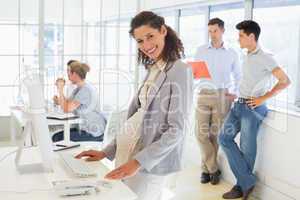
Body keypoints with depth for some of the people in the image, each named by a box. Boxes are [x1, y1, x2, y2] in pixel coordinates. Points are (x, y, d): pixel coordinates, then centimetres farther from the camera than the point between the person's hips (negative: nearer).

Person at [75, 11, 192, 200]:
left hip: (149, 163, -7)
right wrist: (107, 151, 10)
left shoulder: (180, 70, -12)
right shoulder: (154, 69, 13)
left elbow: (177, 129, -18)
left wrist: (138, 162, -23)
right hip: (128, 154, 7)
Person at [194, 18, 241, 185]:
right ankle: (213, 169, 6)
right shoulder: (201, 50, 8)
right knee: (202, 133, -6)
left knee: (215, 134, 1)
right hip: (204, 94, 1)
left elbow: (238, 75, 15)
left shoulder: (232, 53, 7)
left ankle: (207, 168, 13)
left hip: (223, 96, 0)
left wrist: (235, 93, 2)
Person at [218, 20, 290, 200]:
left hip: (253, 108, -9)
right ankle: (247, 181, 6)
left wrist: (263, 98, -16)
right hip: (239, 105, 9)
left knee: (247, 148, -2)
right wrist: (236, 95, 13)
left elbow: (285, 81, -15)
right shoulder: (247, 57, 13)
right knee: (225, 138, 3)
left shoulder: (265, 58, -12)